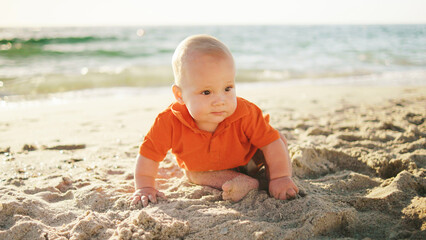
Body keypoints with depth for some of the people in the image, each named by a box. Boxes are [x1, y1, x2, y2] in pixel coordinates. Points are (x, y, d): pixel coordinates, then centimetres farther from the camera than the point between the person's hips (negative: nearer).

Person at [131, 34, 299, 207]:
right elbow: (148, 154, -27)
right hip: (204, 167, 2)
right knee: (194, 175, -23)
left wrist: (280, 178, -36)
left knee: (279, 141, -15)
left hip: (248, 156, -2)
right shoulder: (170, 122, -40)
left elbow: (272, 143, -32)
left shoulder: (245, 114, -41)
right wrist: (144, 188, -29)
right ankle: (248, 182, -22)